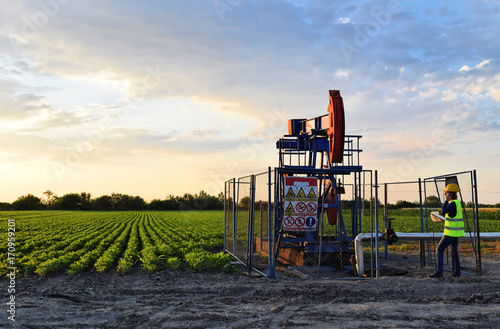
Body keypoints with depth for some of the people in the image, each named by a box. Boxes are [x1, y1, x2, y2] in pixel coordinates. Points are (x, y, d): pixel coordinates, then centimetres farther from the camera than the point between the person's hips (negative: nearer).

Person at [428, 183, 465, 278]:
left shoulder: (453, 203, -18)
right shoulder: (457, 202, 12)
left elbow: (443, 212, -25)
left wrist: (446, 200, -17)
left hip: (451, 231, -10)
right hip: (455, 232, 10)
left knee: (440, 250, -6)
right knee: (454, 251, 15)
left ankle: (439, 272, -8)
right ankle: (457, 272, 17)